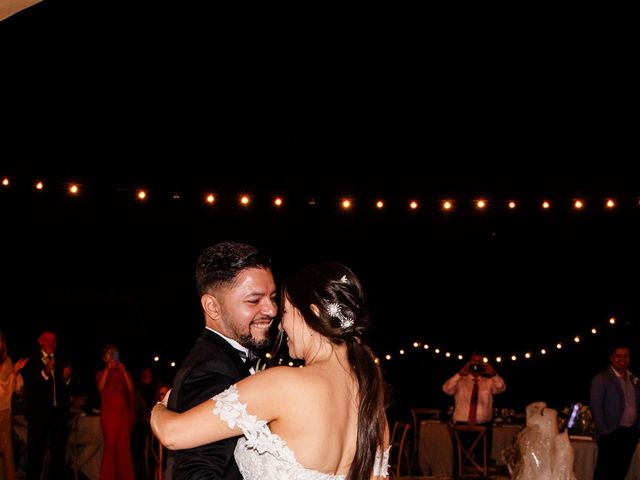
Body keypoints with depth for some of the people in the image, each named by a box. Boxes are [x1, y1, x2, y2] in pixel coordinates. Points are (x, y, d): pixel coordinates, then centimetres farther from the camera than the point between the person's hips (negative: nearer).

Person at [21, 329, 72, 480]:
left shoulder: (62, 361, 11)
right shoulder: (31, 361, -3)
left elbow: (67, 388, 9)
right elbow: (28, 385, -14)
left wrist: (67, 378, -11)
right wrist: (45, 373, -24)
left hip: (60, 412, 4)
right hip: (39, 412, -4)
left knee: (59, 453, 8)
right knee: (36, 452, -1)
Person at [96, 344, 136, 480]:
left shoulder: (124, 373, 16)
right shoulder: (101, 374, 14)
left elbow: (131, 389, 1)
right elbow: (101, 387, -6)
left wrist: (123, 371, -6)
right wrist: (107, 369, -10)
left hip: (123, 412, 1)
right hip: (108, 412, -1)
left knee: (124, 445, -7)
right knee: (110, 445, -11)